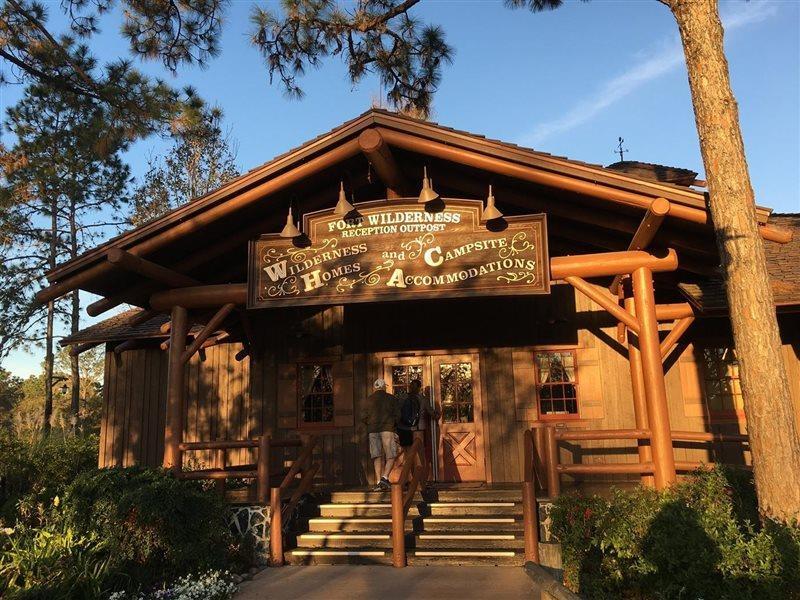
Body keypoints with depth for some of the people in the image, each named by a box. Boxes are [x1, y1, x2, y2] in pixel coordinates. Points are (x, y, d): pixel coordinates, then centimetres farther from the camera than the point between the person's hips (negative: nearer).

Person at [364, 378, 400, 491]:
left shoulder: (369, 399, 12)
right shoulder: (391, 398, 6)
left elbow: (365, 417, 10)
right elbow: (397, 415, 4)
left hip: (372, 430, 3)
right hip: (387, 429, -3)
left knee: (377, 456, 6)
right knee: (391, 456, 0)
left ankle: (378, 481, 0)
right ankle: (385, 478, -18)